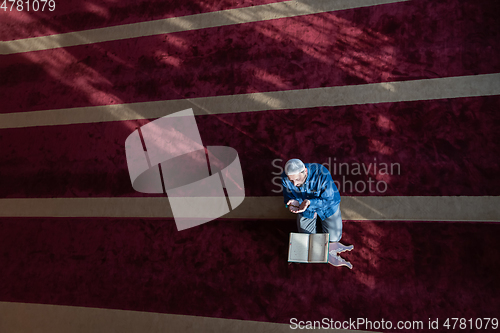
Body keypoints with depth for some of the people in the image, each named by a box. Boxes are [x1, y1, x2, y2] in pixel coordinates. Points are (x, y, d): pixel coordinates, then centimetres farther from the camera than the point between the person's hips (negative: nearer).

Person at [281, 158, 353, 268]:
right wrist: (292, 203, -43)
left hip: (327, 205, -2)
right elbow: (288, 197, -17)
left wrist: (310, 203, -52)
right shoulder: (285, 177, -30)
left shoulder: (322, 174, -41)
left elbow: (328, 199, -33)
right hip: (305, 206, 2)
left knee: (334, 237, -2)